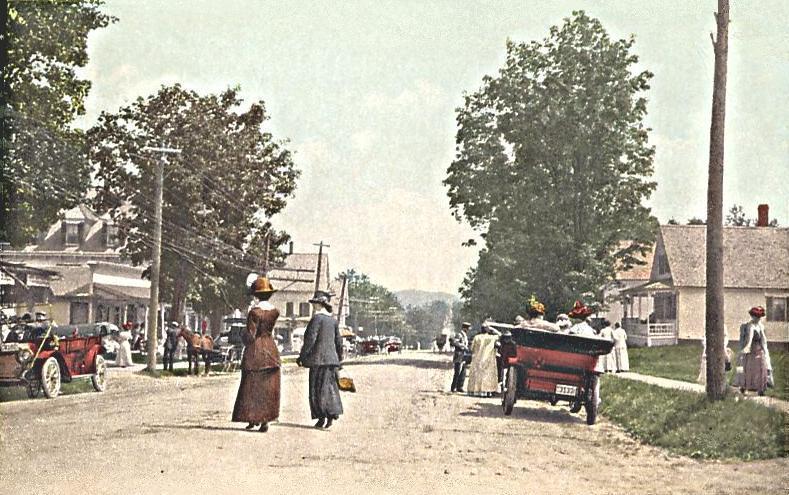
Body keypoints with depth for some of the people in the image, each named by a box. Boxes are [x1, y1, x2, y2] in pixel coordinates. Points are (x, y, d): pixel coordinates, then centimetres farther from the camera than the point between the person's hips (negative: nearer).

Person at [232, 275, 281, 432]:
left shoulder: (254, 312, -15)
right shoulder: (275, 311, 2)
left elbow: (250, 336, -15)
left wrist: (243, 334, 7)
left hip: (255, 351, -5)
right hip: (271, 349, 5)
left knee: (252, 386, 5)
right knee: (268, 388, 8)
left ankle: (252, 419, 6)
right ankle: (265, 420, 5)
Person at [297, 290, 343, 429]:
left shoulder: (317, 318, -11)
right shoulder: (333, 320, 12)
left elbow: (310, 339, -16)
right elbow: (338, 341, 16)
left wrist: (302, 356, -12)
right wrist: (339, 358, 26)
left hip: (318, 358, -7)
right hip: (331, 358, 7)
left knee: (318, 388, -1)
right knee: (329, 386, 11)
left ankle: (322, 418, -1)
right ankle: (332, 413, 3)